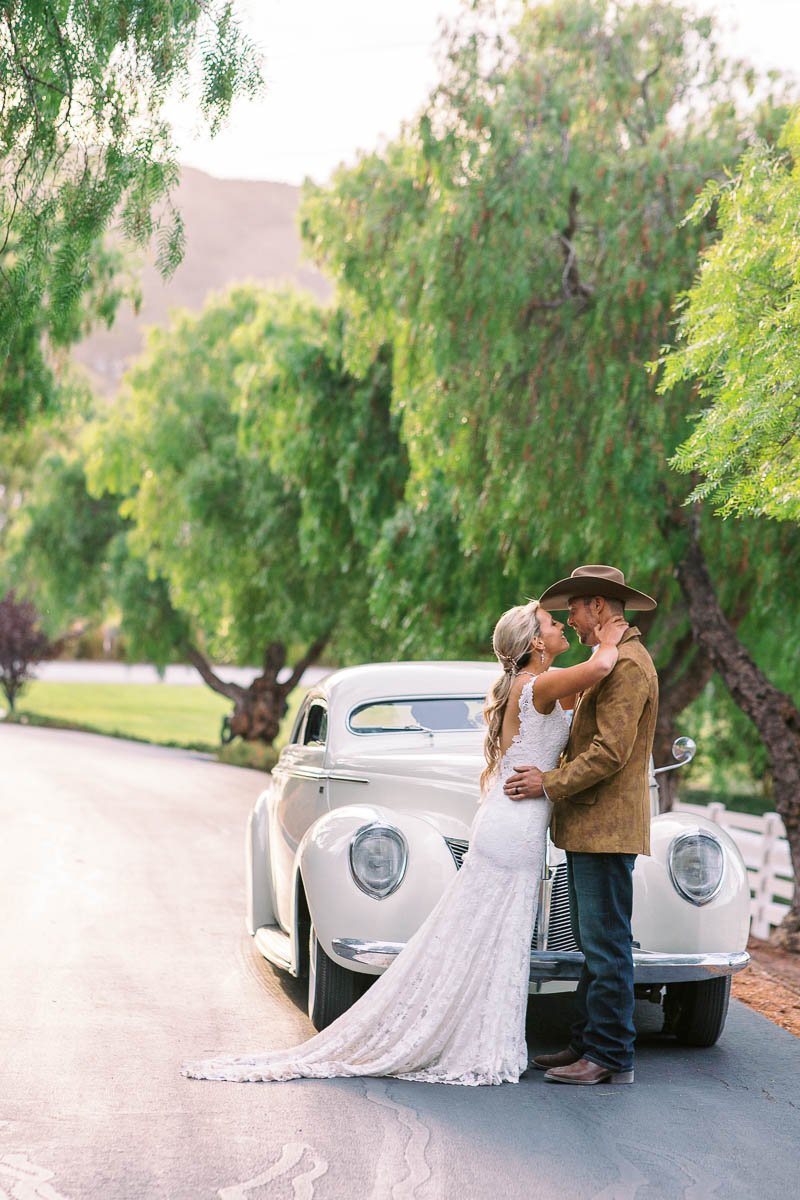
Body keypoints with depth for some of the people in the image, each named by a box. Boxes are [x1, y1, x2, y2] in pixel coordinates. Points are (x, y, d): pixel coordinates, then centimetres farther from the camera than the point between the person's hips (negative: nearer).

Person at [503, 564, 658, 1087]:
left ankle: (612, 1058, -3)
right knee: (595, 943, 13)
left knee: (607, 945, -7)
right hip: (591, 828, 11)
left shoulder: (626, 663, -14)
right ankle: (588, 1044, 18)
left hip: (607, 828, -11)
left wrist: (550, 784, -17)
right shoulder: (616, 661, 20)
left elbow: (611, 750, -21)